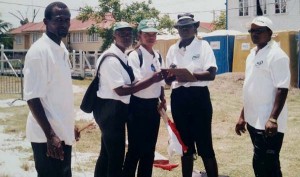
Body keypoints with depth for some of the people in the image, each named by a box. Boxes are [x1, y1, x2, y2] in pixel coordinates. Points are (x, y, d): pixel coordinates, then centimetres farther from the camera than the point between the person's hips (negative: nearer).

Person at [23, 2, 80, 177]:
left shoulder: (62, 49, 9)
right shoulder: (38, 51, -17)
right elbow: (32, 98, -20)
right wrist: (50, 135, -21)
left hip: (63, 131, 8)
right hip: (47, 134, -8)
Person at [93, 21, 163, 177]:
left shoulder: (124, 57, 11)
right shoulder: (111, 59, -19)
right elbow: (121, 90, -25)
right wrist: (152, 79, -24)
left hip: (116, 110, 10)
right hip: (110, 110, -10)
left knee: (107, 153, 19)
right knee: (116, 156, -2)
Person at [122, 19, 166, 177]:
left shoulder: (158, 56, 10)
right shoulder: (135, 56, -11)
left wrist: (162, 100, 4)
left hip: (153, 105, 7)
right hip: (138, 106, -6)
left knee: (150, 148, 13)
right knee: (135, 148, 1)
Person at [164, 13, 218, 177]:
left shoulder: (203, 45, -2)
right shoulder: (172, 49, 11)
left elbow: (211, 74, -12)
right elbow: (168, 80, 12)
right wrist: (171, 75, -11)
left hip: (198, 96, -4)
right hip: (178, 98, 5)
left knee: (204, 145, -2)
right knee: (185, 144, 14)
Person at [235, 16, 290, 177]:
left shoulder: (277, 55, -13)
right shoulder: (252, 55, 13)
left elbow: (282, 89, -18)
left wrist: (273, 119, -25)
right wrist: (243, 116, 19)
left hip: (268, 124, -8)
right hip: (254, 121, 9)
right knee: (260, 164, 16)